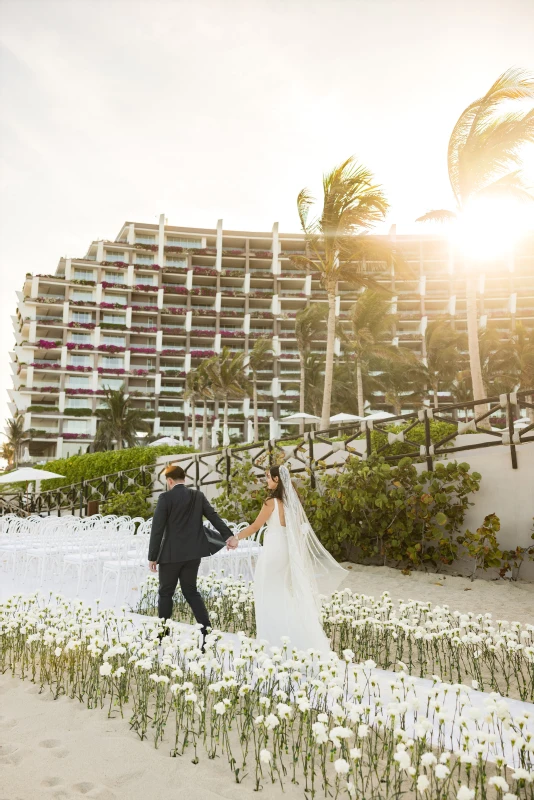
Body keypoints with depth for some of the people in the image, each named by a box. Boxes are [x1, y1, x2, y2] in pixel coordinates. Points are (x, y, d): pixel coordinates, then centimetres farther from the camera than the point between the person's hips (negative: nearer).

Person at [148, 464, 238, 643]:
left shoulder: (165, 498, -10)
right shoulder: (198, 496, 5)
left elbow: (157, 529, -11)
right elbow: (214, 516, -6)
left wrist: (152, 557, -5)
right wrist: (228, 536, -13)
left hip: (172, 554, -5)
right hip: (193, 553, 5)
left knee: (165, 593, 11)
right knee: (191, 591, 15)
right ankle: (207, 629, 6)